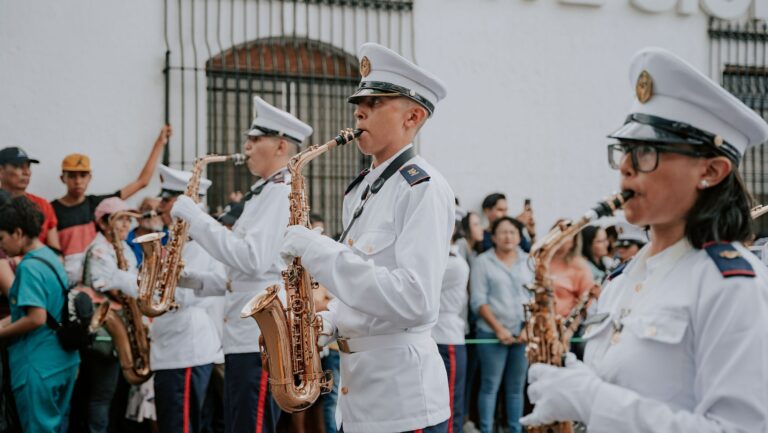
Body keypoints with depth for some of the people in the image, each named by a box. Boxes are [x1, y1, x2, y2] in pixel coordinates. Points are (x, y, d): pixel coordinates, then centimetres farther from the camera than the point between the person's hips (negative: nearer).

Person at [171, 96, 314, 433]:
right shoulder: (264, 194, 21)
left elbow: (252, 259, -24)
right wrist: (197, 280, 11)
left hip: (263, 343, -10)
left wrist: (193, 216, -18)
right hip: (246, 338, 10)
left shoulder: (282, 191, -10)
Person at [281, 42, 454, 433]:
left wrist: (318, 252, -22)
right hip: (356, 391, 8)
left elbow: (415, 301, -24)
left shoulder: (423, 187, -12)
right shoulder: (361, 190, 14)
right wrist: (327, 325, 3)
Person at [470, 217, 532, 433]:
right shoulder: (483, 262, 1)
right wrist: (499, 328, -11)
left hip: (523, 334, 3)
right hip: (493, 333, -3)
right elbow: (479, 301, -5)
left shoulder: (529, 262, 11)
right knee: (490, 386, -3)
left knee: (516, 387, 7)